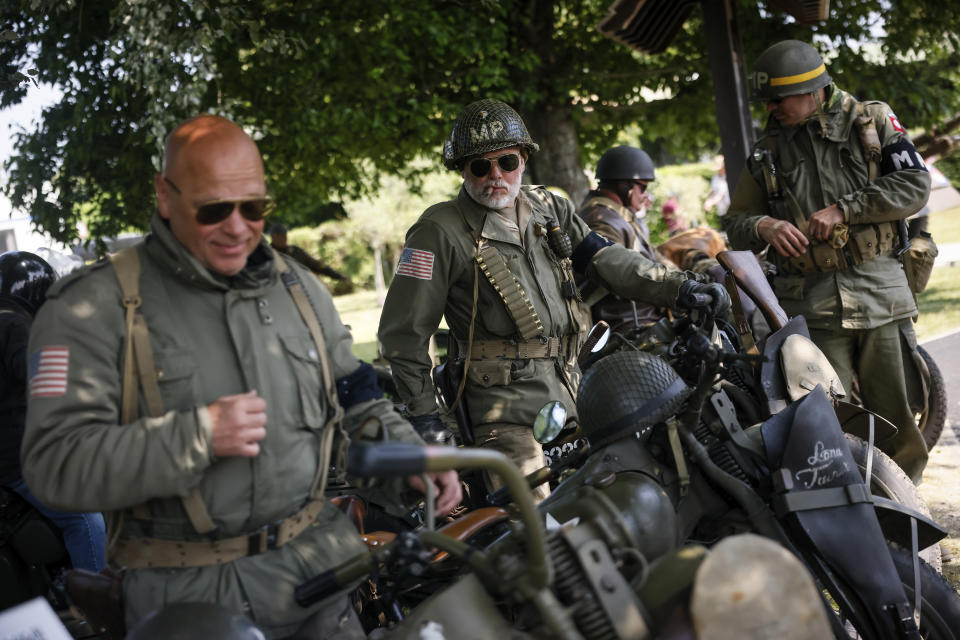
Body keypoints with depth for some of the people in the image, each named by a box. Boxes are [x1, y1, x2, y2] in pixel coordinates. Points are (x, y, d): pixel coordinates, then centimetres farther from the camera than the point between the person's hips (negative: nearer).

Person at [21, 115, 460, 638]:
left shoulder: (298, 287, 9)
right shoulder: (96, 306, -9)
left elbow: (354, 399, 18)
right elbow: (54, 460, -16)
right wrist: (197, 436, -24)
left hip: (315, 560, 5)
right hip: (184, 592, -4)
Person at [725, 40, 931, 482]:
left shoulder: (872, 121, 7)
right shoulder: (766, 152, 13)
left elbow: (915, 184, -2)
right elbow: (735, 224, 16)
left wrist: (842, 210, -10)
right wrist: (763, 226, -8)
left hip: (879, 293, -1)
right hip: (812, 308, 1)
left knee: (895, 419, 5)